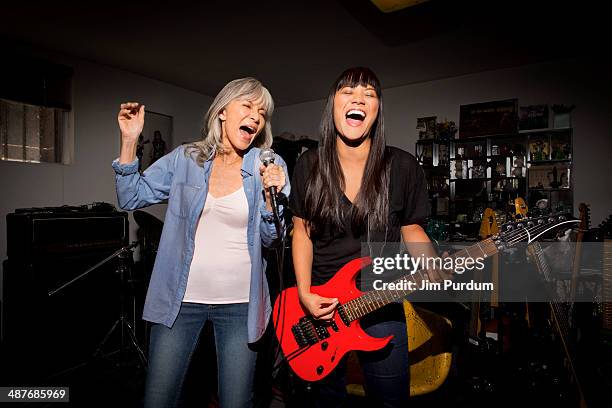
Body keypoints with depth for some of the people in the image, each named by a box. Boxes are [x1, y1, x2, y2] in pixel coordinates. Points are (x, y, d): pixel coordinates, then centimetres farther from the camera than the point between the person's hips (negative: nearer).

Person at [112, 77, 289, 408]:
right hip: (180, 298, 1)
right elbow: (131, 198, 2)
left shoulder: (270, 166, -3)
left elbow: (271, 239, -2)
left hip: (239, 304, 0)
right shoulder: (184, 159, 1)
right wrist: (129, 141, -8)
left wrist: (271, 195, -19)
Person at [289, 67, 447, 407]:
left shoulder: (403, 166, -8)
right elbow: (302, 231, -1)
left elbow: (411, 229, 1)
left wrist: (437, 270, -18)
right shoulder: (309, 165, -5)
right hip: (320, 305, 2)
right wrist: (304, 293, -9)